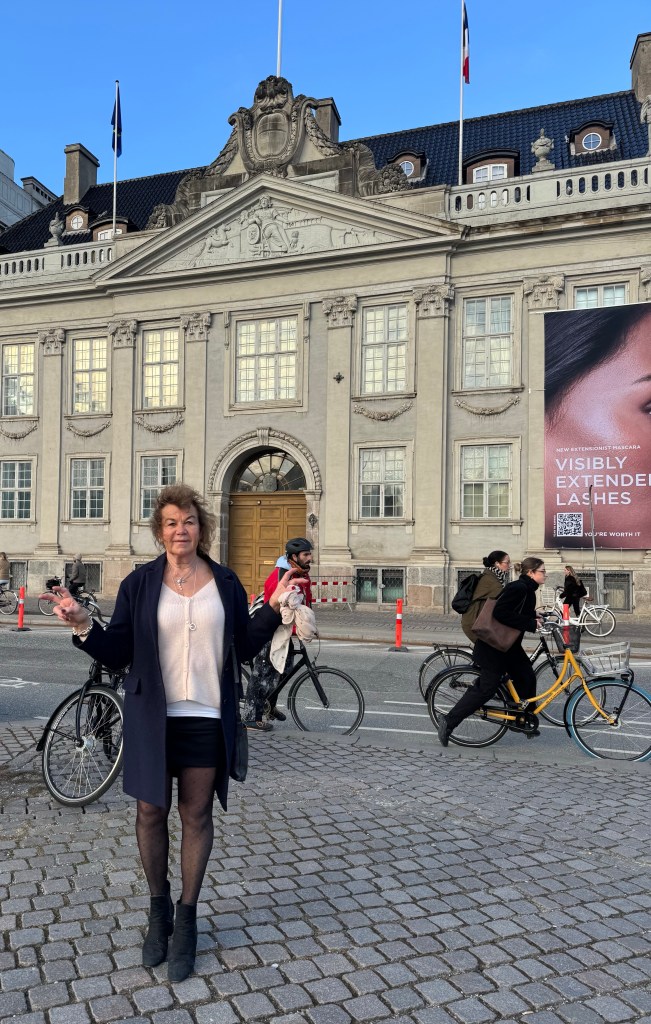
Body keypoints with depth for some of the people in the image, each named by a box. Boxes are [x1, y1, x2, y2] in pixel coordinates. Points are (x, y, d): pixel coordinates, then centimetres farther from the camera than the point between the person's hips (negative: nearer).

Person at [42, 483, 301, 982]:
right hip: (152, 717, 0)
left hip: (206, 718, 0)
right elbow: (118, 652, -3)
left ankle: (186, 919, 27)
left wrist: (272, 610, -7)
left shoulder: (225, 582, 2)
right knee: (151, 811, 10)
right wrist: (84, 627, -20)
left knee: (197, 815, 9)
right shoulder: (140, 583, -1)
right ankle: (159, 908, 33)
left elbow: (243, 646, 4)